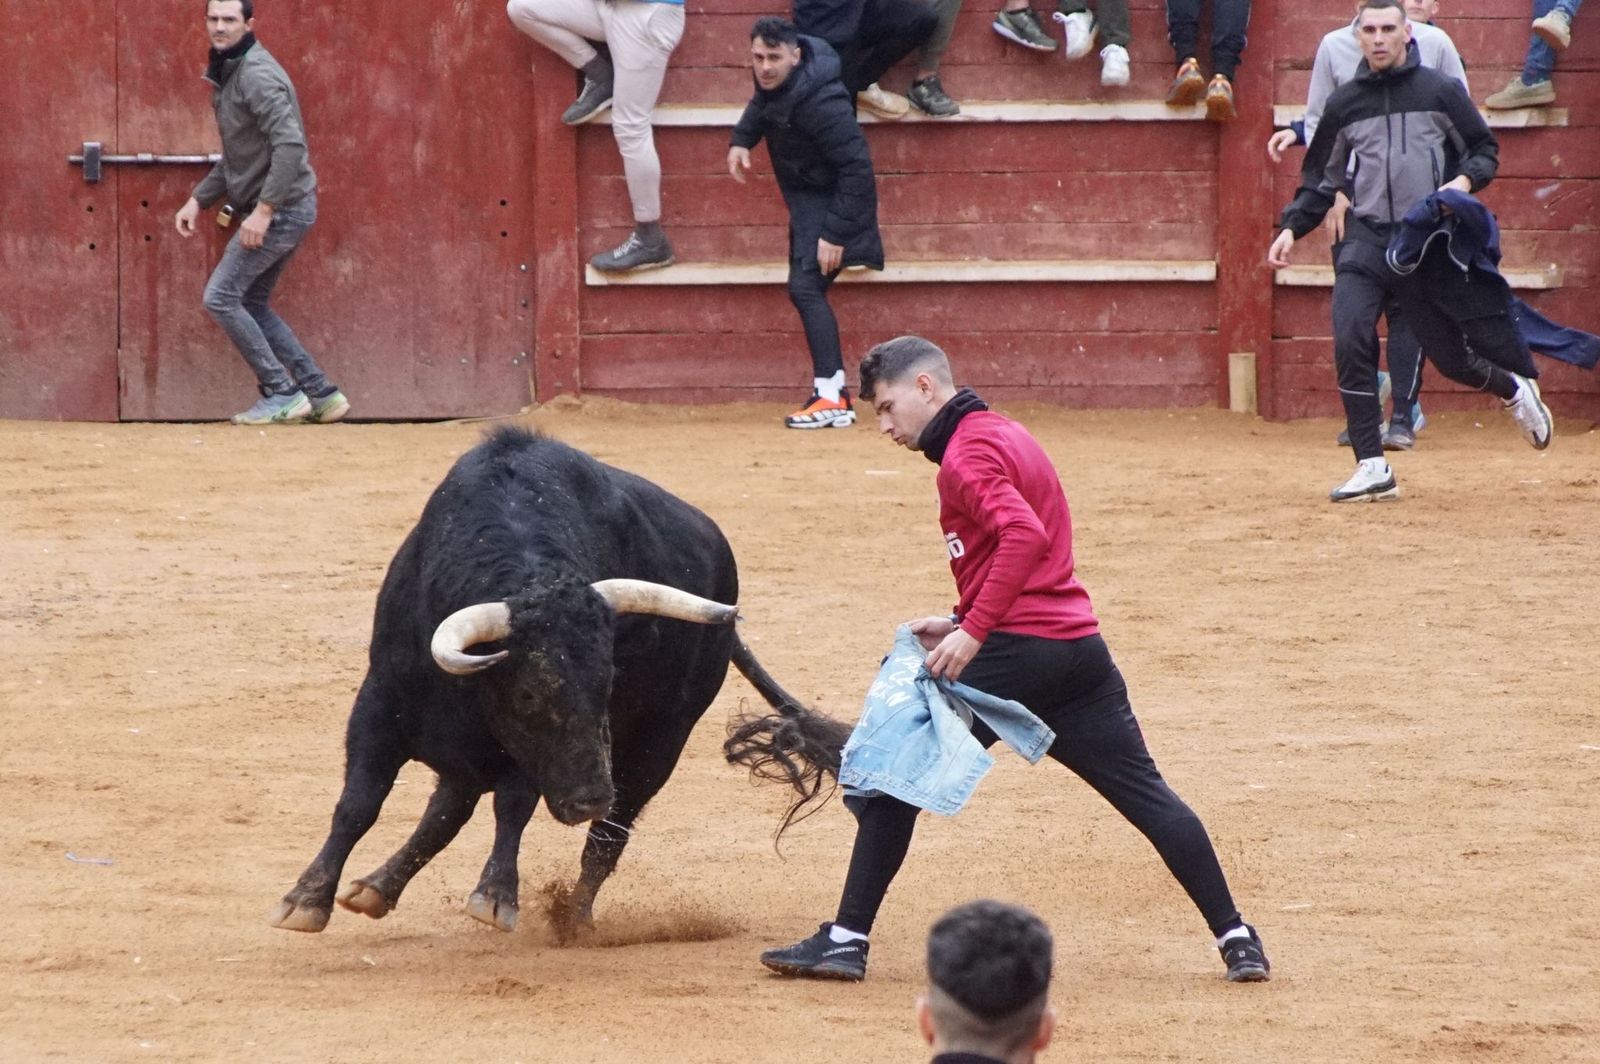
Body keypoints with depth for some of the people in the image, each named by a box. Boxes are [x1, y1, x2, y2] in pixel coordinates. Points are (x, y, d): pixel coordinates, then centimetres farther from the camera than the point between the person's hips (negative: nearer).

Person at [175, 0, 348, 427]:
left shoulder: (256, 75, -17)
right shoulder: (228, 74, 15)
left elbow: (290, 144, -26)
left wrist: (263, 210, -27)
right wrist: (199, 199, 16)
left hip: (283, 209, -10)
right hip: (283, 211, 10)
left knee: (221, 297, -8)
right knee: (252, 303, 14)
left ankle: (282, 393, -5)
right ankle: (320, 394, 15)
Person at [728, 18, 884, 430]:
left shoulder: (820, 102, -32)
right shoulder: (774, 79, -6)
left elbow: (856, 168, -31)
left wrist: (835, 233, -31)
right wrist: (742, 139, 2)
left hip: (829, 198, -10)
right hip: (804, 195, 10)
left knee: (805, 288, -20)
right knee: (807, 290, 15)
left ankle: (832, 399, -24)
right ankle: (833, 387, 24)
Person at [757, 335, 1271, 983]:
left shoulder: (967, 454, -8)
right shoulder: (1006, 435, 21)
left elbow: (1024, 536, -24)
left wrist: (974, 631, -24)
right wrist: (961, 624, 16)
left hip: (1015, 651, -9)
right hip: (1080, 645, 9)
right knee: (1148, 796, 10)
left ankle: (846, 940, -1)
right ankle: (1236, 939, 7)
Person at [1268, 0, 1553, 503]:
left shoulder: (1442, 92, 1)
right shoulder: (1343, 103, 7)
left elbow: (1485, 151, 8)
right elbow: (1321, 178, 15)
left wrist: (1465, 180, -13)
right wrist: (1292, 227, 2)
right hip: (1367, 240, 2)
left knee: (1450, 354, 5)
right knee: (1350, 342, -19)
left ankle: (1514, 388, 41)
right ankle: (1372, 468, -14)